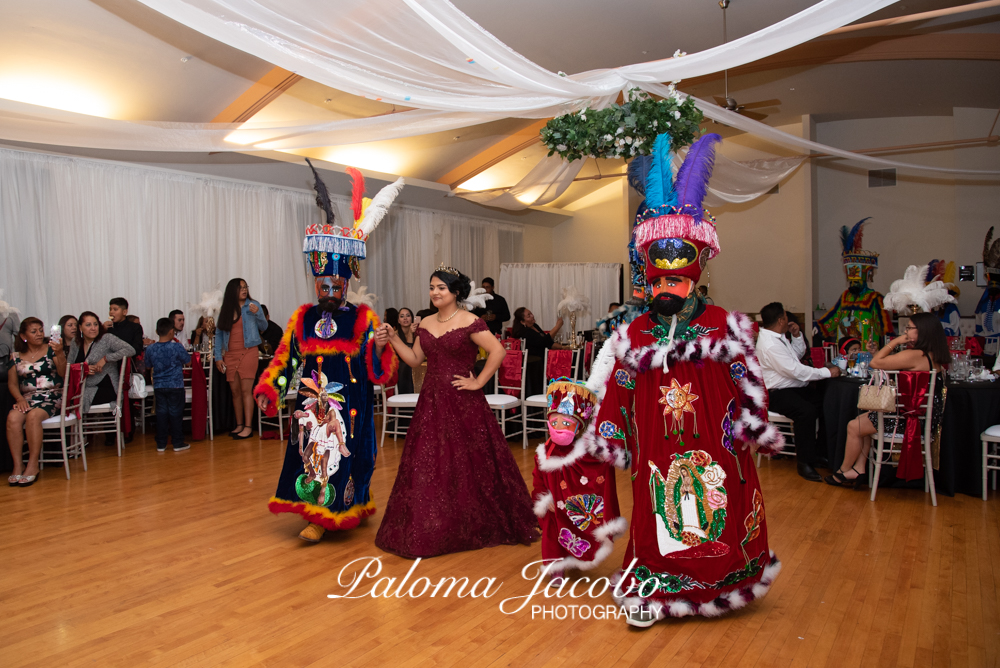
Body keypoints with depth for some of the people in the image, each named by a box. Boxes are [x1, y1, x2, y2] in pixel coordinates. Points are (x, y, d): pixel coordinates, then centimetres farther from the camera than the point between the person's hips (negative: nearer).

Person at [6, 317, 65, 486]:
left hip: (52, 396, -3)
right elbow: (12, 383, 12)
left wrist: (59, 354, -24)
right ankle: (18, 465, -24)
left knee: (33, 416, -32)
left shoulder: (51, 350, 6)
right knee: (12, 417, -28)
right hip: (27, 398, 3)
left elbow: (63, 373, -8)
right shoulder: (16, 356, 14)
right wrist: (20, 398, -7)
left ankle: (33, 466, -25)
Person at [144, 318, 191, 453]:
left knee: (161, 413, 9)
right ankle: (178, 443, 9)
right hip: (176, 386, -3)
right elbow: (187, 359, -1)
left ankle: (161, 444, 14)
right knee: (176, 413, 4)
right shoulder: (177, 347, -14)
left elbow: (148, 366, 11)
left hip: (158, 386, 3)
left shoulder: (150, 349, -2)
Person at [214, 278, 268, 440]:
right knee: (235, 391, 8)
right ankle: (239, 425, 16)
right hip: (230, 355, 4)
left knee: (246, 390, -8)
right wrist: (218, 357, 5)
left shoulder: (253, 305, 2)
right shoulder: (225, 310, 10)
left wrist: (257, 314, -17)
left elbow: (264, 327, 1)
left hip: (248, 352, -4)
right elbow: (219, 333, 11)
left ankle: (248, 426, -6)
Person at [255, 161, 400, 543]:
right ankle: (315, 509, 25)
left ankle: (324, 518, 11)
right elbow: (284, 358, 8)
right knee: (310, 452, 8)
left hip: (349, 407, -3)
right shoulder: (302, 318, 7)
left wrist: (380, 348, -26)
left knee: (341, 454, 0)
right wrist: (267, 390, -2)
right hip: (311, 404, 4)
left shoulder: (363, 319, -3)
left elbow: (381, 371, -6)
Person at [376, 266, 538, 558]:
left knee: (467, 464, 3)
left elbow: (498, 351, -16)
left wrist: (479, 382, -14)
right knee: (428, 466, 8)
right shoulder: (426, 324, 10)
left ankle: (477, 526, 22)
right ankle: (430, 528, 22)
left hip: (462, 403, -6)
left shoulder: (470, 322, -10)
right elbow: (415, 359, 12)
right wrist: (394, 339, 2)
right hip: (432, 402, 6)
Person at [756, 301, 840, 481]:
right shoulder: (770, 344, -23)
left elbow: (796, 355, 28)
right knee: (806, 411, -32)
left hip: (792, 387, 11)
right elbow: (796, 370, -25)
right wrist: (827, 372, -18)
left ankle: (820, 452, 12)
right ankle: (804, 463, -22)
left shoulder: (777, 337, 10)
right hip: (777, 393, -11)